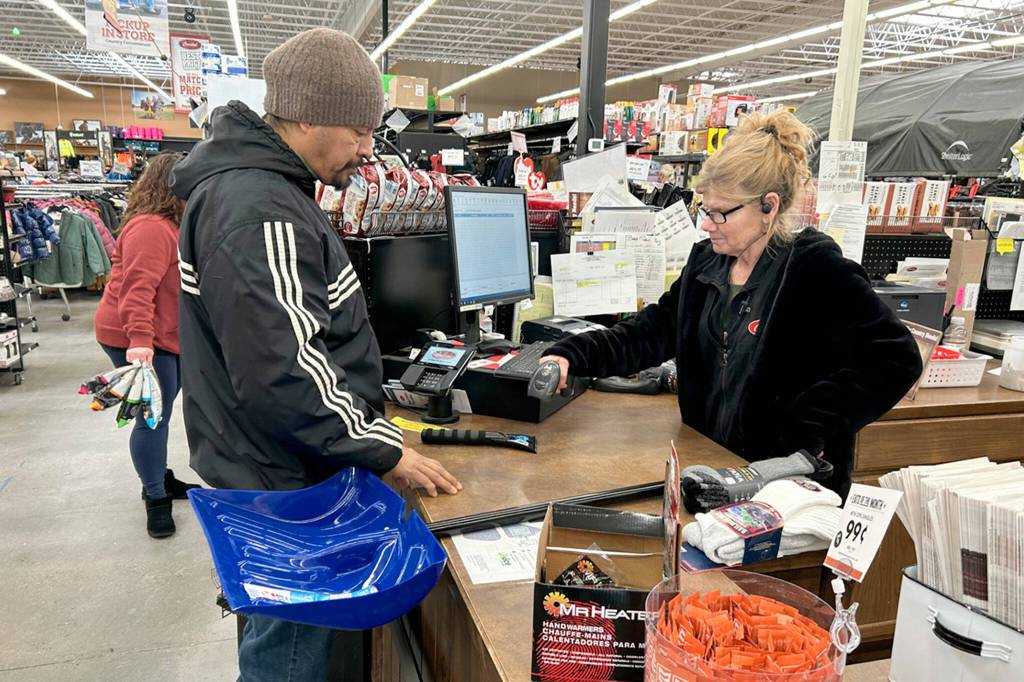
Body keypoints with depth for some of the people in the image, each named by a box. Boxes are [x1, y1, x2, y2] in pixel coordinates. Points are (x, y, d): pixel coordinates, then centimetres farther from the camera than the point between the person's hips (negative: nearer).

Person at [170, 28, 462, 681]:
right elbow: (281, 371, -30)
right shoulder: (259, 212, -25)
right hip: (287, 484, -10)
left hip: (272, 469, 10)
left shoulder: (267, 187, 10)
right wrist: (384, 449, -20)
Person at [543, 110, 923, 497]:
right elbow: (653, 331, 6)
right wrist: (572, 356, -7)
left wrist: (808, 429, -19)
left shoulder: (814, 269, -13)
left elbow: (895, 358, -17)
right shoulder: (706, 261, 7)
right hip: (712, 463, 6)